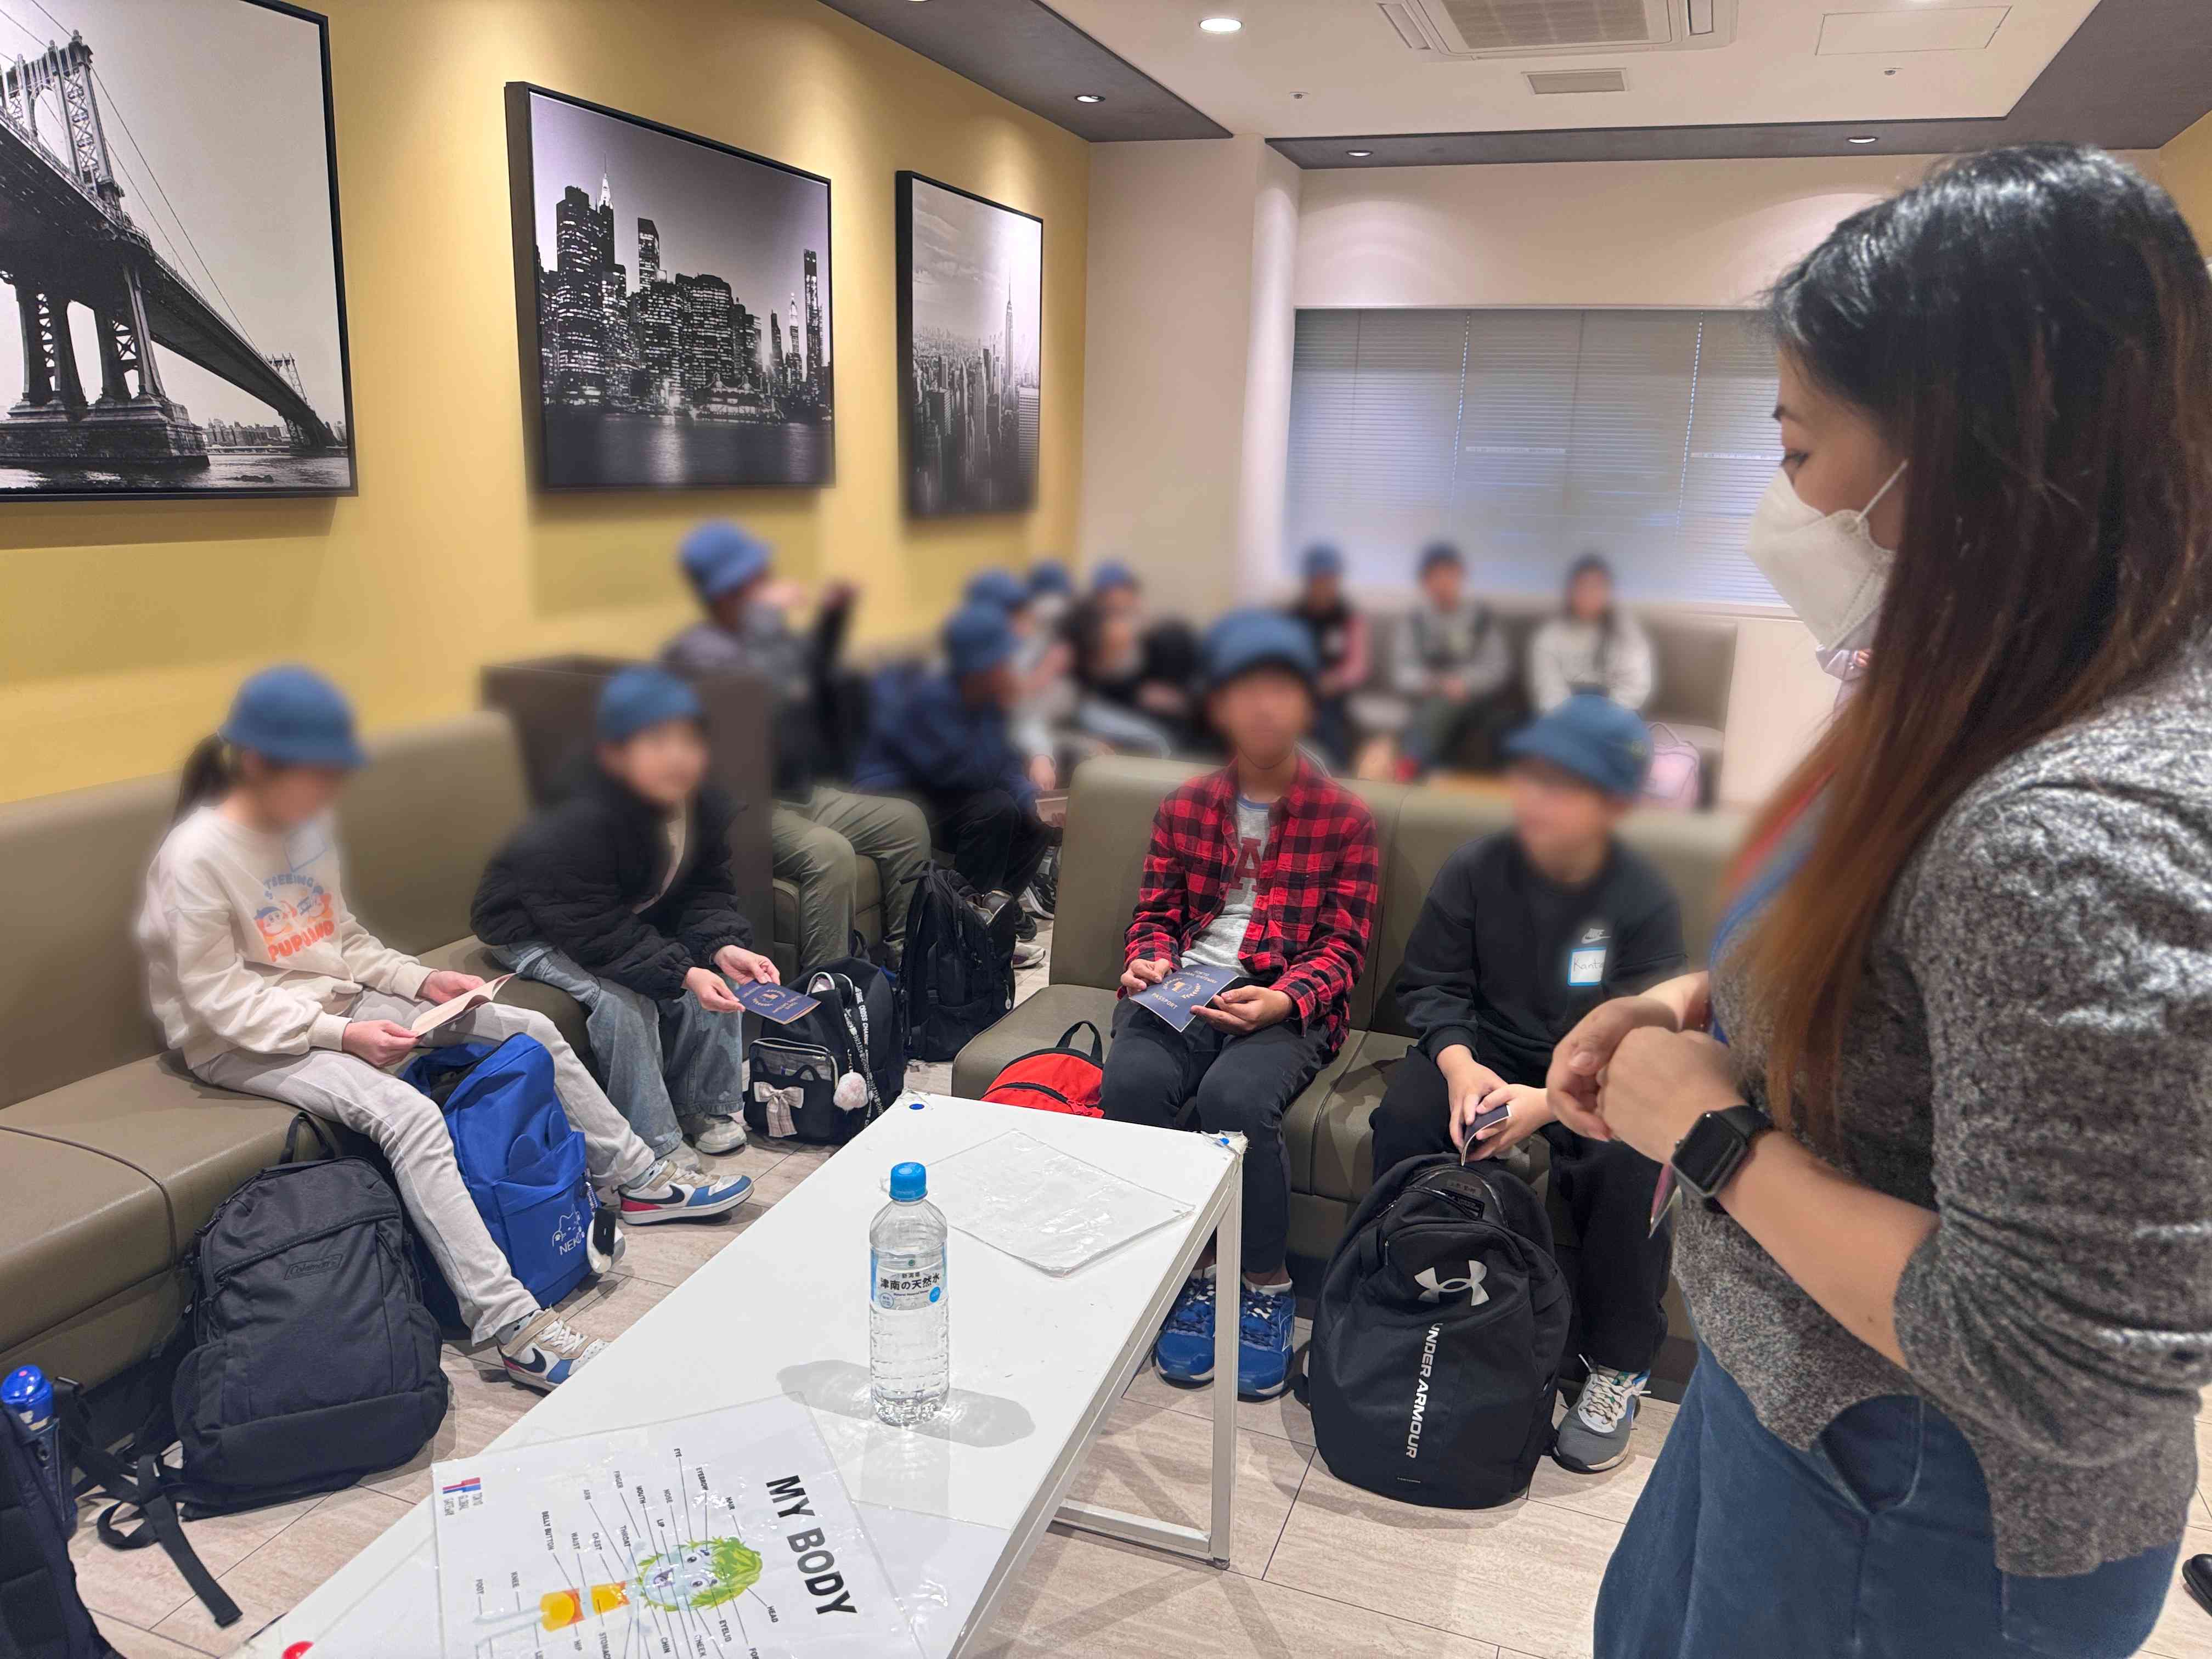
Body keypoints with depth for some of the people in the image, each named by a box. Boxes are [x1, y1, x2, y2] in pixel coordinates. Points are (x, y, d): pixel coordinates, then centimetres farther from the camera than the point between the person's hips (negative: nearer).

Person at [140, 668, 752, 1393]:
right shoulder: (197, 858, -20)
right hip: (242, 1045, -8)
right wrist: (341, 1034, -27)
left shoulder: (309, 823, 3)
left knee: (530, 1028, 1)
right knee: (407, 1114, -34)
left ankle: (634, 1178, 17)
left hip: (334, 1003, 8)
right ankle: (513, 1326, -36)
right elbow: (221, 1002, -19)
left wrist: (421, 980, -2)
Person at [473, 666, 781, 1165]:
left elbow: (707, 891, -6)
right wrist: (681, 973, -40)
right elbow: (597, 933, -34)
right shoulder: (580, 822, -36)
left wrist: (724, 946, -26)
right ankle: (654, 1144, -14)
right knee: (623, 1000, -29)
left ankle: (707, 1105, 6)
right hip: (536, 932, -7)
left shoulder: (704, 806, -15)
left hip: (633, 922, 7)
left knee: (720, 970, -10)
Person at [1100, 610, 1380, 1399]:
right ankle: (1191, 1275, -11)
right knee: (1131, 1082, -29)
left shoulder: (1344, 816, 6)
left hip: (1288, 1001, -3)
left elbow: (1343, 943, 2)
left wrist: (1283, 999, -17)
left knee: (1234, 1096, -34)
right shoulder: (1185, 806, 15)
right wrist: (1148, 960, -6)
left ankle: (1266, 1290, -10)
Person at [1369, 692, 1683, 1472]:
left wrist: (1553, 1102, -33)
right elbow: (1430, 984, -2)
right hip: (1486, 1050, 2)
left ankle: (1619, 1365, -8)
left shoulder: (1644, 898, -12)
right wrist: (1458, 1063, -24)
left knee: (1630, 1163, -30)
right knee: (1405, 1115, -27)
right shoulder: (1473, 870, -6)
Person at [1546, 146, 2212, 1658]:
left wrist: (1712, 1135, -22)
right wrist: (1698, 1007, -2)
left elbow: (2058, 1377, -31)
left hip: (1908, 1523, -8)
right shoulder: (2000, 723, -3)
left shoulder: (2086, 833, -34)